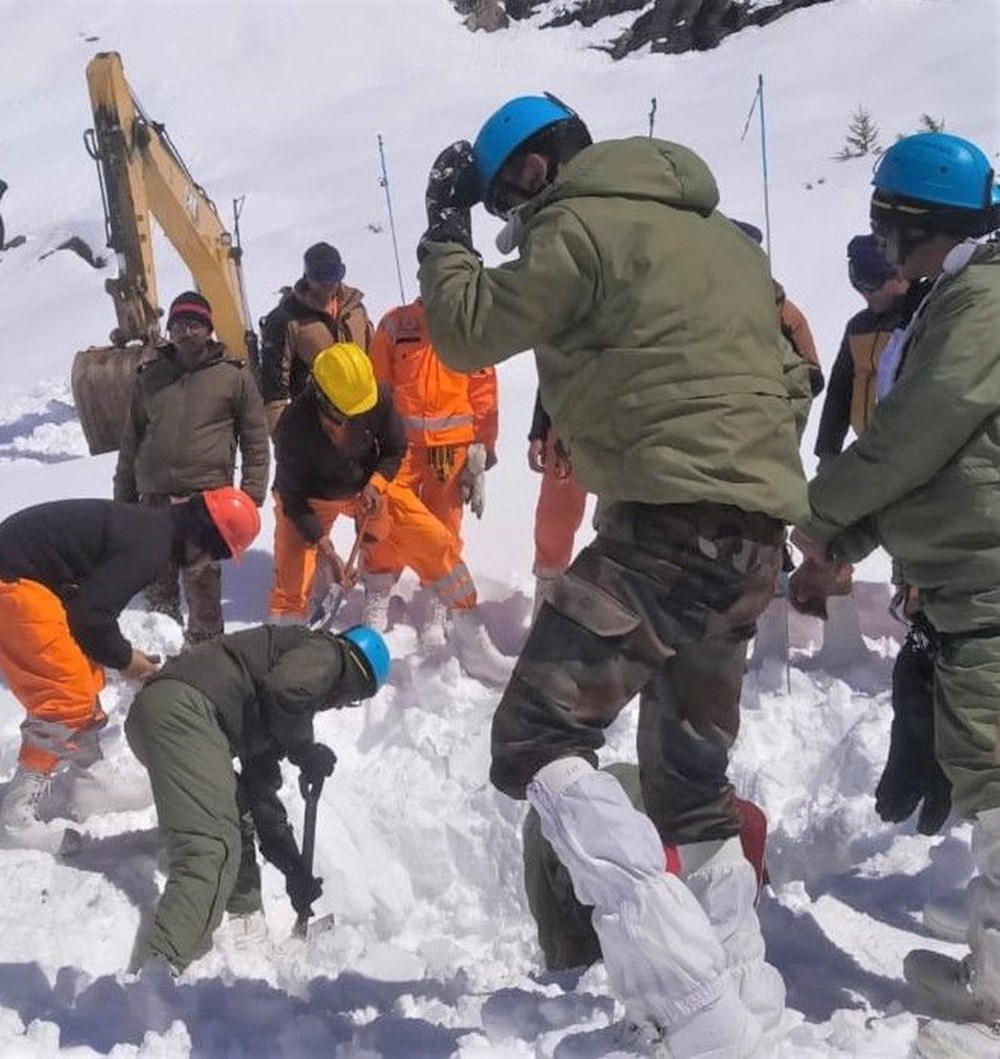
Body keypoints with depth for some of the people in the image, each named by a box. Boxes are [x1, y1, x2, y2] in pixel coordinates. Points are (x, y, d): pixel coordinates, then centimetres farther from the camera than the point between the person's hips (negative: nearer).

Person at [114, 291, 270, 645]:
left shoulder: (234, 375, 3)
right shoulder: (149, 376, 12)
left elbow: (256, 441, 5)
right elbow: (132, 440, 19)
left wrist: (251, 495, -2)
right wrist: (124, 497, 16)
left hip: (207, 497, -4)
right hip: (154, 497, 4)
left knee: (201, 576, -10)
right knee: (157, 579, 9)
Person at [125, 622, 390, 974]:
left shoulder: (281, 716, 34)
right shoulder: (325, 653, 9)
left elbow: (262, 791, 33)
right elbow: (284, 690, -14)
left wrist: (296, 870, 33)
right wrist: (306, 750, 3)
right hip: (183, 709, -10)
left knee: (238, 812, 27)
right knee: (212, 850, -18)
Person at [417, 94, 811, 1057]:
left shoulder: (581, 225, -2)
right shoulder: (720, 237, 24)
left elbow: (468, 332, 1)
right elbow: (785, 379, 28)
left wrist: (445, 231, 16)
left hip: (672, 519, -9)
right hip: (752, 530, 9)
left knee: (535, 739, -10)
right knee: (689, 779, 19)